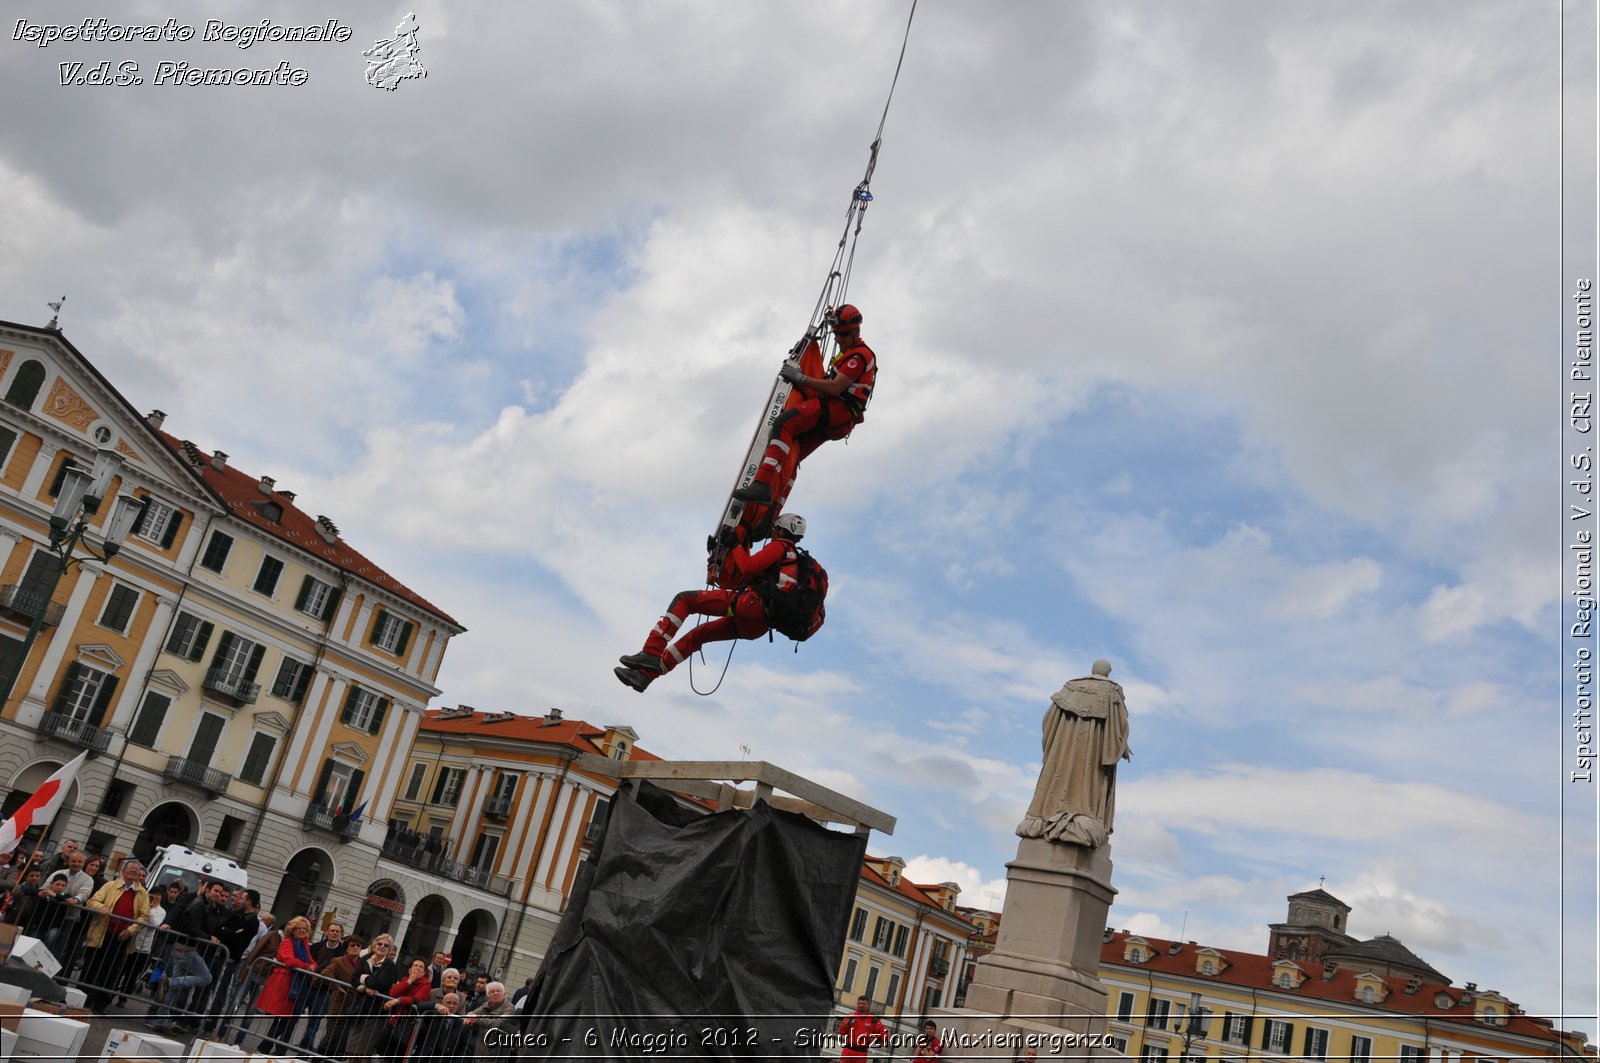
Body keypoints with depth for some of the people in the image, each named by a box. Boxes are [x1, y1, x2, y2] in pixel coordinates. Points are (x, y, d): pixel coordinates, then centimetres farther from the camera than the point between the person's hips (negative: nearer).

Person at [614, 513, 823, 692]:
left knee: (684, 600, -5)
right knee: (696, 636, 18)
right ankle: (646, 674, 15)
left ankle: (651, 653, -17)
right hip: (759, 625, 9)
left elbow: (748, 568, -10)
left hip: (749, 604, -9)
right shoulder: (797, 560, 31)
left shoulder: (778, 546, 5)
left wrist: (735, 545, 4)